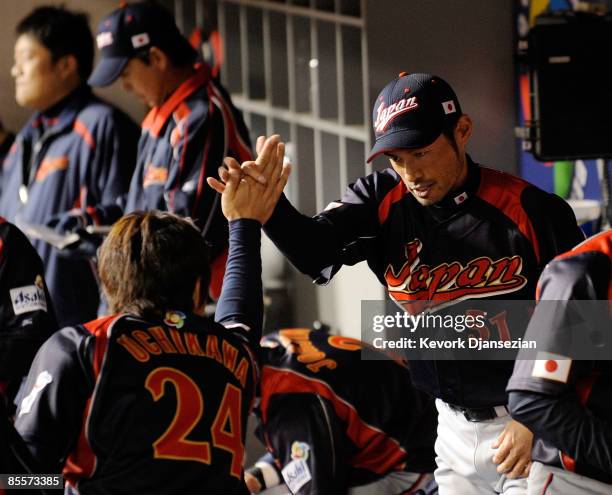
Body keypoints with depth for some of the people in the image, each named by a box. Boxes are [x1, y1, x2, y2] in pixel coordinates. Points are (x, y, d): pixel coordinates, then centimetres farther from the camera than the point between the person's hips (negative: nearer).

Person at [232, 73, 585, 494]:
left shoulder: (534, 212, -15)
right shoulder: (383, 201, -4)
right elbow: (316, 250, -20)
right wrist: (268, 206, -40)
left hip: (533, 428, -4)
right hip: (454, 425, 4)